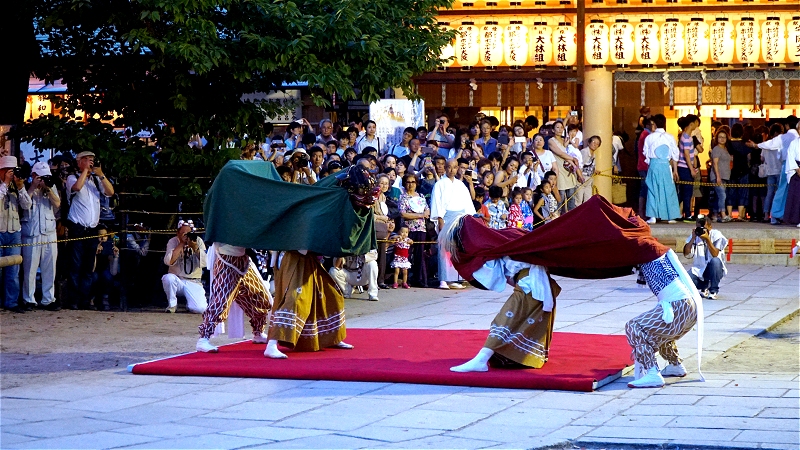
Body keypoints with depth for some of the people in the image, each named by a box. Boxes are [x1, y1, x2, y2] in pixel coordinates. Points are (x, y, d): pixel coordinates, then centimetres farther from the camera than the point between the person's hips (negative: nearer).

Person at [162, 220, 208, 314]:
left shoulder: (198, 241, -1)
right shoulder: (173, 241, -3)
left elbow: (204, 263, -11)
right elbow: (169, 261, -20)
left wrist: (195, 247, -24)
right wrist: (182, 243, -20)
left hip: (194, 283, 0)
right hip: (177, 280, 0)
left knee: (200, 309, -23)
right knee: (168, 278, -35)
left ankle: (191, 303, 17)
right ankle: (172, 304, -8)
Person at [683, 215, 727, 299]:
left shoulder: (716, 235, -9)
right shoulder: (695, 236, 1)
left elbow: (715, 255, -22)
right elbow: (686, 254, -10)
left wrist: (707, 239, -32)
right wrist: (693, 238, -18)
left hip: (713, 270, -3)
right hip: (699, 270, 3)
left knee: (715, 261, -38)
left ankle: (713, 291, -19)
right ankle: (704, 287, 10)